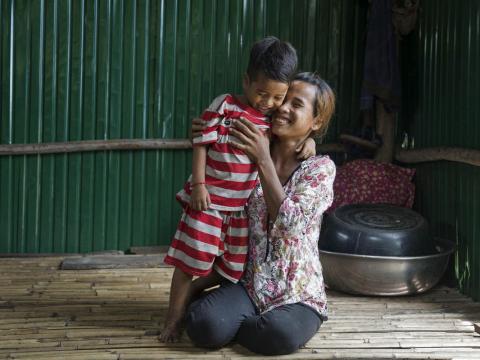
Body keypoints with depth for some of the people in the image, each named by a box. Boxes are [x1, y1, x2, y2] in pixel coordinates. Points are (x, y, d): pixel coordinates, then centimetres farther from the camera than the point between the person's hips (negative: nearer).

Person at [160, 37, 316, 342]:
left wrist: (307, 141, -5)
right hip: (208, 199, -5)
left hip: (243, 206, 5)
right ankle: (174, 317, 17)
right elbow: (201, 144, -10)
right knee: (191, 260, 2)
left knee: (231, 268, 14)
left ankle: (188, 293, 37)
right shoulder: (224, 107, -11)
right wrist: (198, 184, -15)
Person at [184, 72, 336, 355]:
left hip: (298, 294, -1)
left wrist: (264, 161, -20)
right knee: (203, 325, -28)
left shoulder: (321, 168, -5)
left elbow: (288, 223, -19)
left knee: (279, 334, -34)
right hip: (249, 284, 2)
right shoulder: (251, 154, 3)